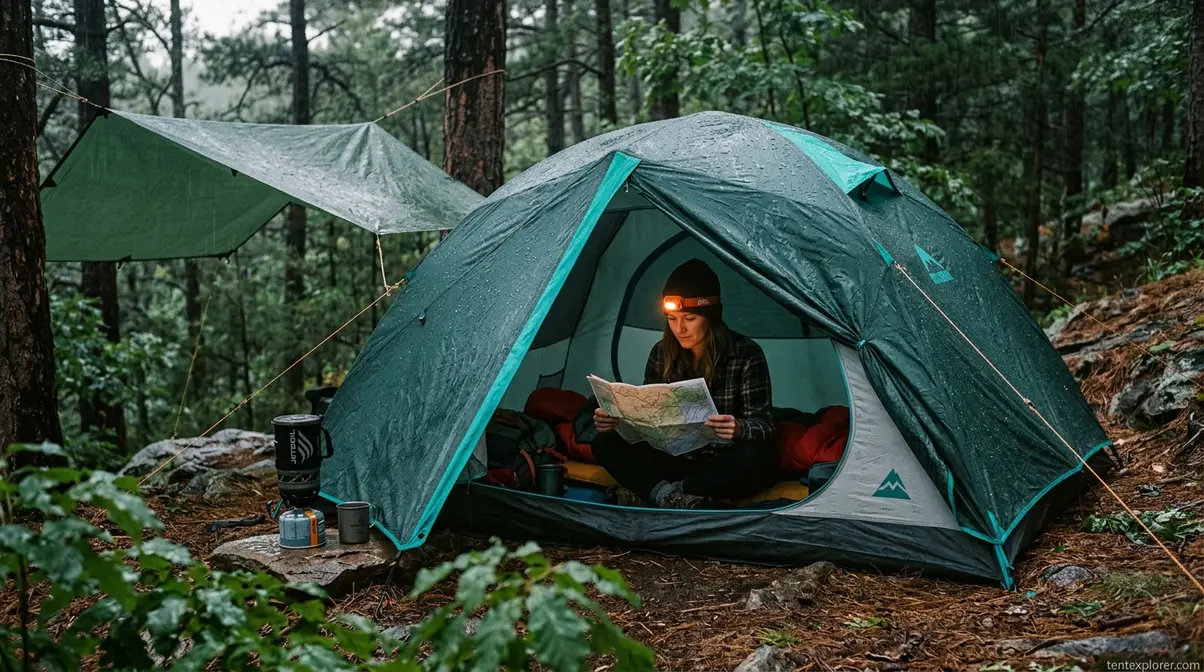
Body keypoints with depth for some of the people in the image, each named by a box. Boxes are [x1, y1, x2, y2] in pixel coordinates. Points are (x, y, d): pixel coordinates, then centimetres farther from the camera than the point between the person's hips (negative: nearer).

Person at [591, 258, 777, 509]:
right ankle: (669, 496, -37)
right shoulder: (662, 353, -2)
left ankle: (648, 495, -32)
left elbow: (763, 425, -16)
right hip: (676, 459, 4)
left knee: (754, 457, -38)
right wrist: (615, 421, -21)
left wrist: (740, 429, -40)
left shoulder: (746, 354, -13)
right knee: (605, 444, -15)